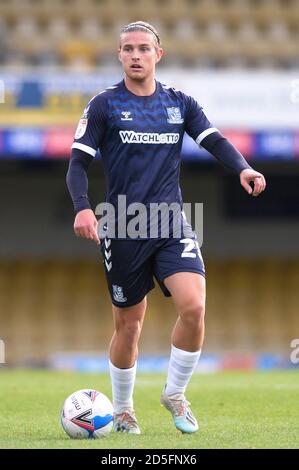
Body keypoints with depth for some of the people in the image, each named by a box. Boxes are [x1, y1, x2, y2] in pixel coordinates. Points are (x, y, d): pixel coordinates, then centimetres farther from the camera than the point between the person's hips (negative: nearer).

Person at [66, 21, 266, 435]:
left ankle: (175, 394, 4)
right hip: (123, 230, -2)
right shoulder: (104, 105, 0)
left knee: (194, 306, -18)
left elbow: (215, 140, 0)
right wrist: (82, 207, -21)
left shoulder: (180, 103, 9)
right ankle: (122, 411, 27)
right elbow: (79, 161, -3)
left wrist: (242, 168, -21)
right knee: (129, 325, 5)